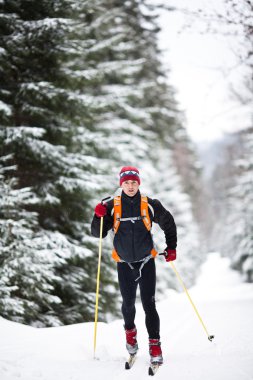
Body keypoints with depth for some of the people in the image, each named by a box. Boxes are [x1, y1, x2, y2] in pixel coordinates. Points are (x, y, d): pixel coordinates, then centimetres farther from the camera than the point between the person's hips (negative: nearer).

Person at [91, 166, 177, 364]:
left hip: (146, 262, -1)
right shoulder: (112, 207, -4)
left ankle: (155, 345, -2)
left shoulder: (150, 205, -4)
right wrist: (99, 217, -20)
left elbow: (168, 223, 11)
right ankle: (130, 331, 38)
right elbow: (98, 234, -2)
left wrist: (171, 247, 6)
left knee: (149, 305, -8)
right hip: (125, 264, 1)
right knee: (128, 303, 9)